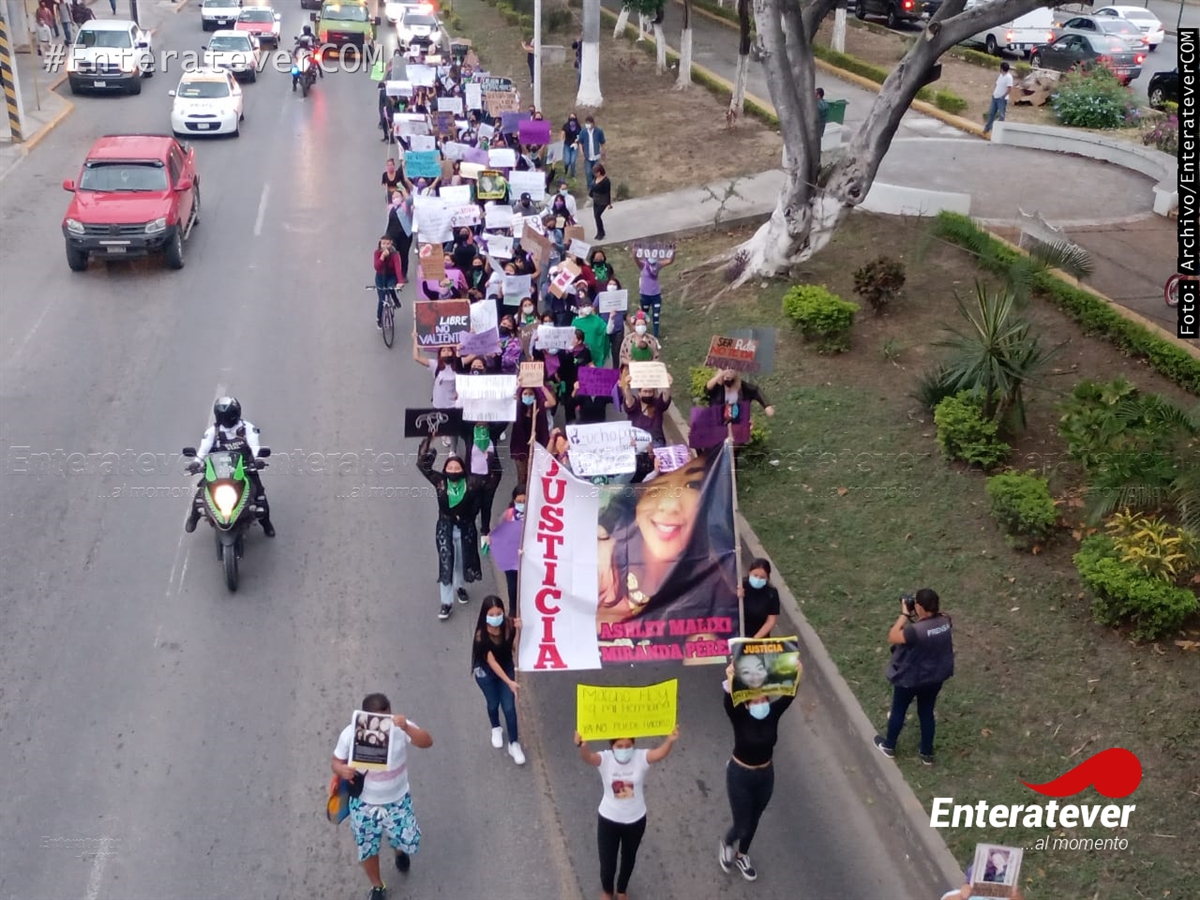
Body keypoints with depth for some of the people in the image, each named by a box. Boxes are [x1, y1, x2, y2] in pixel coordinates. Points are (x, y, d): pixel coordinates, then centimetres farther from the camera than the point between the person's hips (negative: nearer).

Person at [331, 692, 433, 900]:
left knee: (411, 843, 10)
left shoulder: (400, 726, -23)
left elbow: (427, 743, -36)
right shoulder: (350, 734, -21)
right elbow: (336, 761, -7)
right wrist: (341, 770, -31)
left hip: (397, 800, 0)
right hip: (364, 804, 0)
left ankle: (399, 851, 50)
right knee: (367, 850, 17)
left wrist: (407, 728, -54)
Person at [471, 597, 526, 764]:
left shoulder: (509, 624, -24)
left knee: (509, 707, 1)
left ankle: (514, 744, 18)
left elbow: (515, 648, -19)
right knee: (493, 703, 18)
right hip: (486, 672, -2)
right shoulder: (481, 634, -33)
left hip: (506, 668, 2)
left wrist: (518, 630, -35)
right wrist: (509, 682, -34)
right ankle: (496, 729, 50)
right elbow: (491, 662, -30)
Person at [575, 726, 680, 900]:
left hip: (635, 820, 1)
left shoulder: (641, 758, -20)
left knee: (629, 859, 25)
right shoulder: (605, 759, -22)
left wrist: (670, 741, -62)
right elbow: (588, 757, -43)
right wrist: (582, 745, -67)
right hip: (609, 820, -1)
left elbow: (660, 753, -39)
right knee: (607, 864, 11)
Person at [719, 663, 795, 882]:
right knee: (742, 825, 4)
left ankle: (741, 856, 48)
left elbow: (789, 697, -32)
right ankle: (726, 845, 39)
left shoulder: (773, 713, -15)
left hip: (765, 775, 4)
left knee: (753, 821, 22)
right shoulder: (739, 716, -24)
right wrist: (730, 683, -65)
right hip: (740, 775, -4)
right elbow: (729, 703, -45)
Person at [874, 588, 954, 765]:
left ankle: (889, 747, 42)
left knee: (898, 711, 20)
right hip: (936, 677, 5)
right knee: (927, 712, 25)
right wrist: (914, 617, -6)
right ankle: (927, 754, 40)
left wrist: (904, 614, -19)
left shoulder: (915, 631, -36)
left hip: (909, 679, -5)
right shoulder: (946, 621, -16)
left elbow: (892, 638, -22)